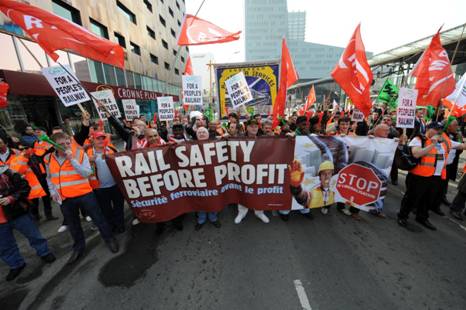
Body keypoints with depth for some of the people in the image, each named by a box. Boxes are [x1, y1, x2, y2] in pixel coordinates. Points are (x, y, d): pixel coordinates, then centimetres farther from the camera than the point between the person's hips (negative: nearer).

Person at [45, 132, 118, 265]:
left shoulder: (80, 153, -10)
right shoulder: (49, 158, 2)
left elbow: (87, 173, -20)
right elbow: (49, 178, 16)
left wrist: (72, 159, -24)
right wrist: (53, 191, 2)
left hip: (84, 194, -4)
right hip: (65, 198, 4)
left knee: (98, 219, 5)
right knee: (73, 225, 19)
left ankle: (110, 239, 24)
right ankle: (78, 247, 39)